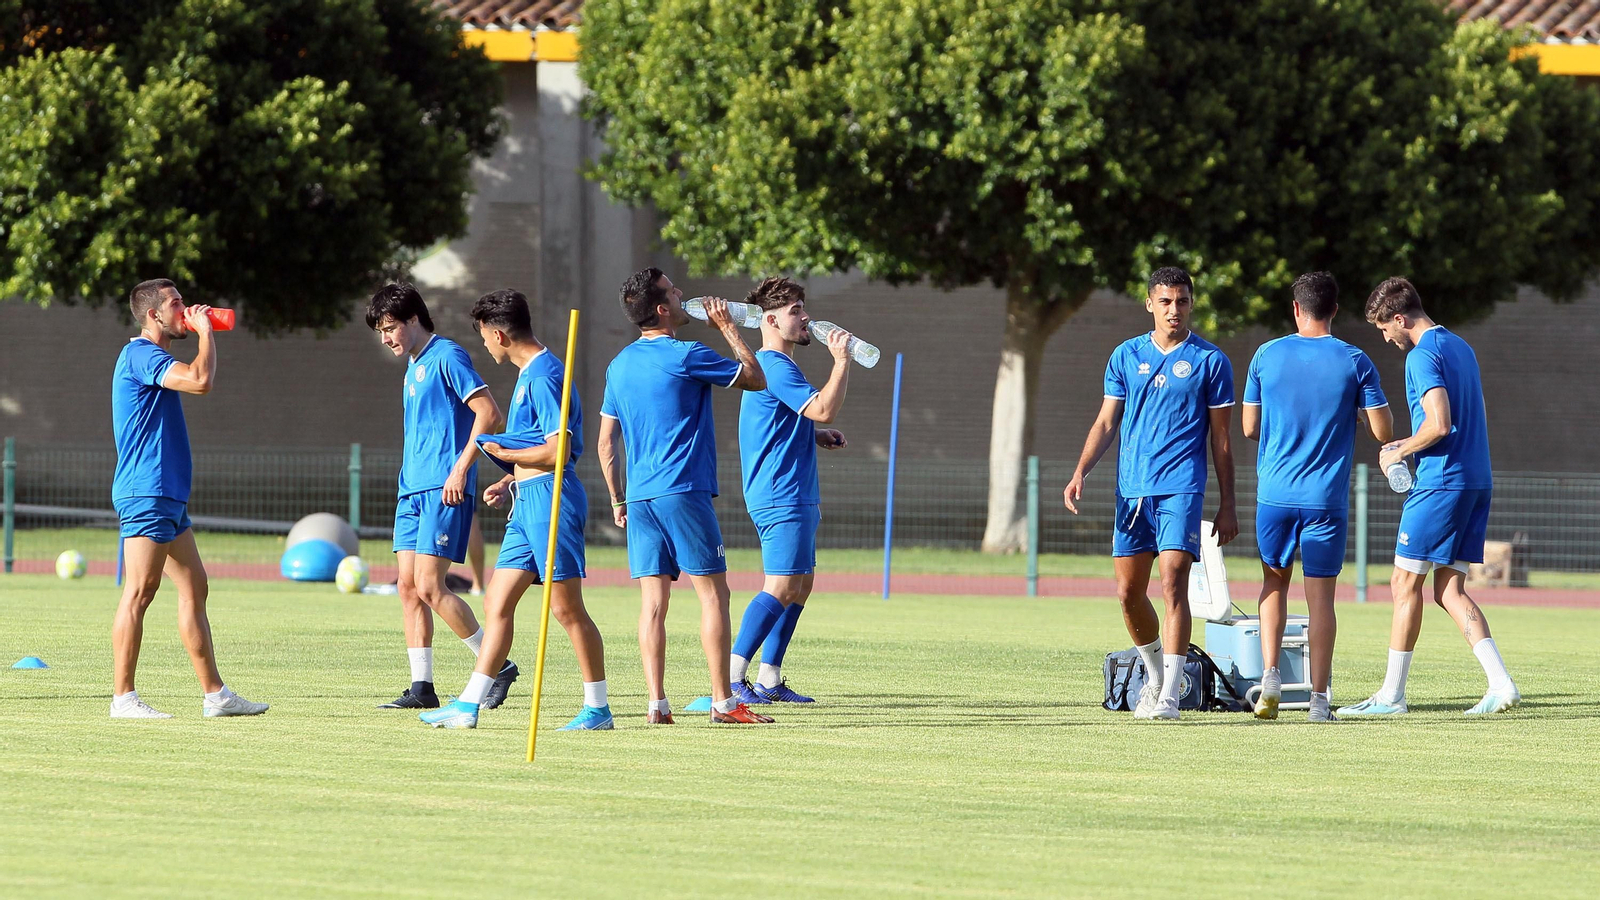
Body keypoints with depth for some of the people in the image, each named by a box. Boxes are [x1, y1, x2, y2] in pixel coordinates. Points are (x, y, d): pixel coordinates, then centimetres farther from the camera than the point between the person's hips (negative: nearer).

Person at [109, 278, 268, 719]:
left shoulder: (153, 358, 20)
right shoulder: (141, 355, -12)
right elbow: (200, 380, -24)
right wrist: (205, 331, -13)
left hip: (168, 495, 11)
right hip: (146, 494, -11)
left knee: (194, 590, 10)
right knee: (140, 591, -10)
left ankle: (215, 694, 12)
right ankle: (123, 697, -10)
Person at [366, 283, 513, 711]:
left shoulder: (446, 356, -8)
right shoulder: (412, 369, 20)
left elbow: (489, 413, -15)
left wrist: (461, 468, -19)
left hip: (443, 490, -9)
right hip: (412, 490, 9)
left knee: (430, 587, -14)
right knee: (409, 587, 2)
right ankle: (421, 687, 4)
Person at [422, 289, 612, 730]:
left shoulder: (544, 376, -14)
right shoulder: (529, 374, 18)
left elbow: (558, 451, -20)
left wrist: (502, 452, -8)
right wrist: (510, 482, 16)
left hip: (552, 498, -10)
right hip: (527, 501, 10)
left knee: (566, 607, -6)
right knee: (497, 604, 7)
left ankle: (598, 708, 0)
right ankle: (468, 706, 8)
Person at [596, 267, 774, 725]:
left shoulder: (619, 365, 12)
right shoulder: (687, 356, -8)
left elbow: (606, 442, 16)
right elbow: (756, 379, 1)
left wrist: (618, 501, 22)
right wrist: (729, 328, 9)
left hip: (639, 497, 6)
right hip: (683, 492, -6)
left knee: (653, 601, 4)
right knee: (713, 593, -1)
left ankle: (657, 703, -3)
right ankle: (723, 701, -4)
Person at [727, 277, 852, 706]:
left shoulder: (775, 365, 20)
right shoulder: (775, 366, -14)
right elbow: (823, 408, -24)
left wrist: (817, 437, 17)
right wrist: (841, 361, -15)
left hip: (796, 497, 11)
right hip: (781, 497, -11)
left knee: (801, 585, 11)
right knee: (781, 587, -13)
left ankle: (769, 679, 13)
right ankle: (733, 675, -14)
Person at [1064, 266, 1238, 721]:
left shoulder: (1210, 361, 3)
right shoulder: (1126, 356, 11)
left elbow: (1221, 439, 5)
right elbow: (1106, 421, 14)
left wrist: (1227, 506, 4)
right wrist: (1081, 472, -2)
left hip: (1181, 488, -4)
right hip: (1132, 490, 4)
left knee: (1173, 582, -15)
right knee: (1129, 592, 5)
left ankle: (1169, 696, -16)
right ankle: (1156, 674, 30)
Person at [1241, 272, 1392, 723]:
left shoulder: (1267, 356, 1)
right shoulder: (1355, 362, -4)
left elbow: (1249, 427, 7)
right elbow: (1383, 432, -3)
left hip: (1275, 494, 1)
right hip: (1326, 499, -1)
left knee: (1274, 583, 19)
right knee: (1320, 596, 3)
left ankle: (1270, 673, 2)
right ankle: (1319, 698, 0)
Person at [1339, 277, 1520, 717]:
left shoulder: (1422, 356, -13)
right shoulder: (1460, 348, 17)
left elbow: (1439, 424, -23)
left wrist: (1400, 452, -6)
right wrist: (1412, 445, 20)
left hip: (1440, 483, -9)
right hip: (1477, 482, 9)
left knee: (1406, 585, 1)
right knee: (1449, 590, 8)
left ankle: (1392, 694, 6)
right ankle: (1502, 684, -5)